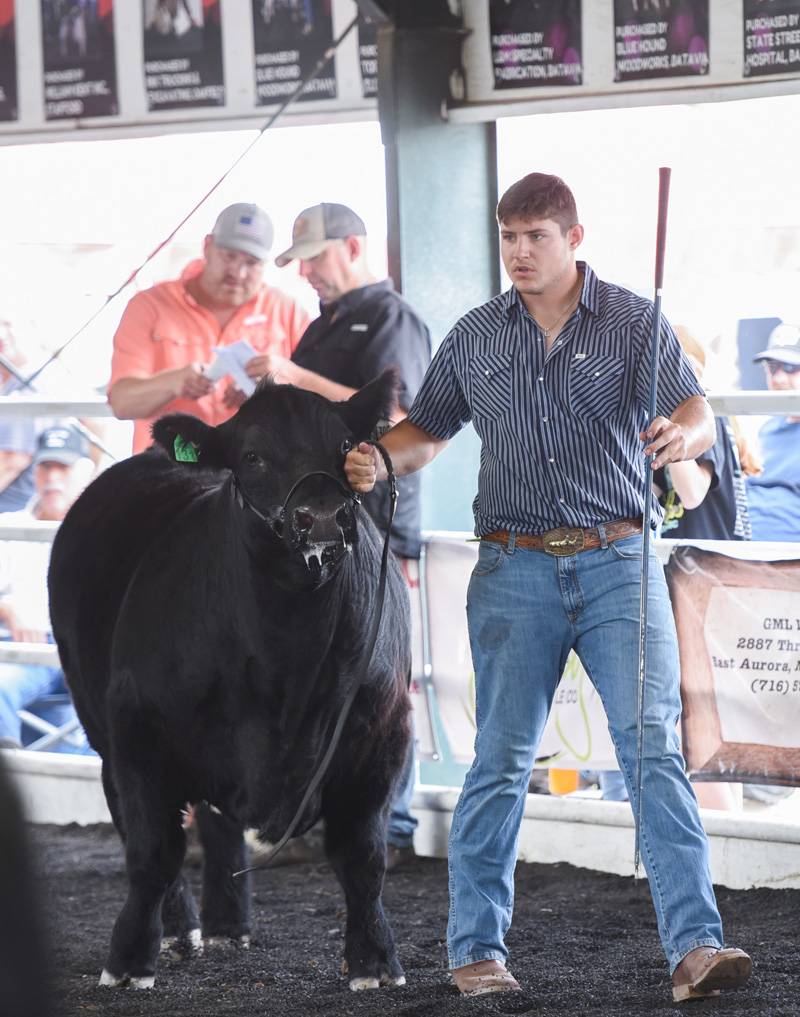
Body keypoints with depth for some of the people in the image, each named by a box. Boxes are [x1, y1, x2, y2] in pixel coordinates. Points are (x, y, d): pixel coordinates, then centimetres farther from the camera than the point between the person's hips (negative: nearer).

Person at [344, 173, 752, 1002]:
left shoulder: (635, 323, 3)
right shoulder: (475, 337, 12)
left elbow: (697, 415, -9)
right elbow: (427, 429, 21)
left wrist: (682, 435, -33)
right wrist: (379, 460, -1)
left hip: (618, 565, -2)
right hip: (515, 569, 2)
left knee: (654, 748, -10)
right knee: (501, 758, 2)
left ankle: (695, 948, -15)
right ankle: (476, 949, 12)